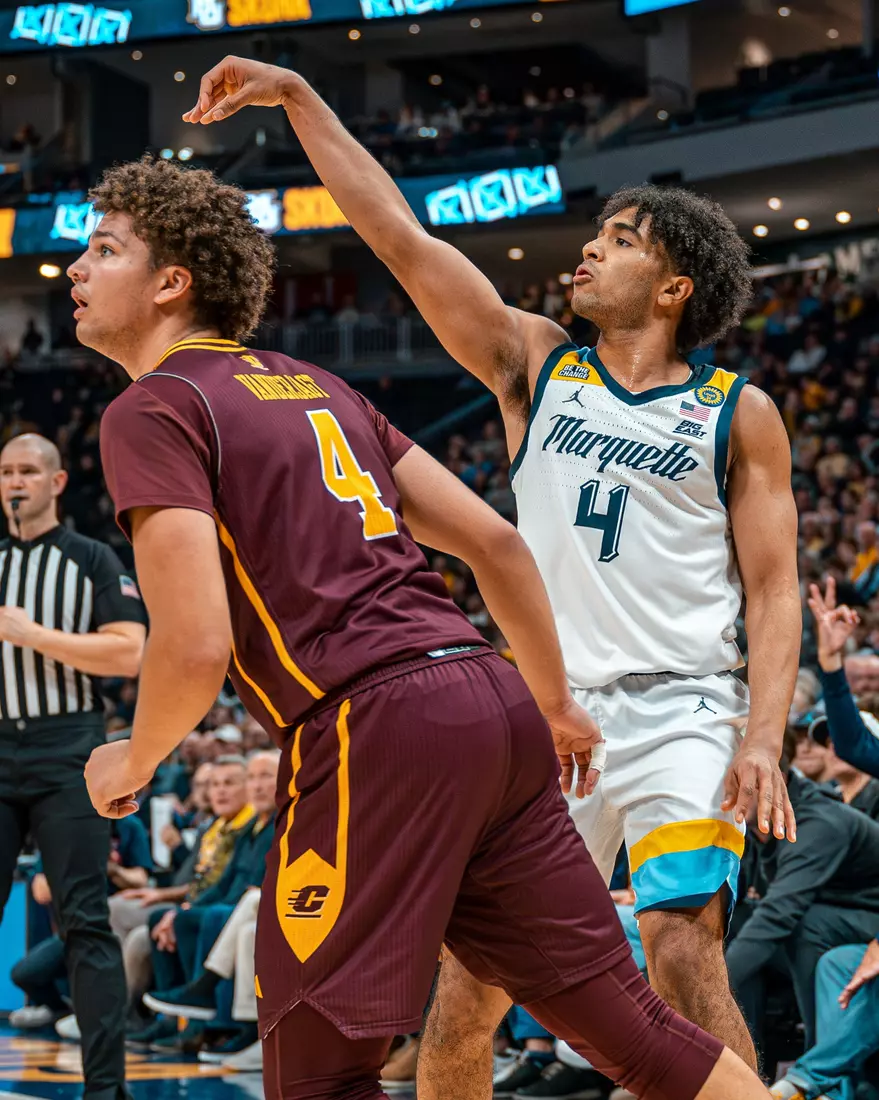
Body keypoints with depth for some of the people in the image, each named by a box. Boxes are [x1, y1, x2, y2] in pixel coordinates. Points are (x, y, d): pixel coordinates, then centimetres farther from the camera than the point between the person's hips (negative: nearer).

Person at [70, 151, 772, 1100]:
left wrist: (132, 762, 6)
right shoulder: (317, 388, 22)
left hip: (373, 728, -8)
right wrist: (554, 705, 31)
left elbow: (197, 647, -13)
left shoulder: (153, 410, -1)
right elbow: (494, 541, 21)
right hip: (491, 700, 8)